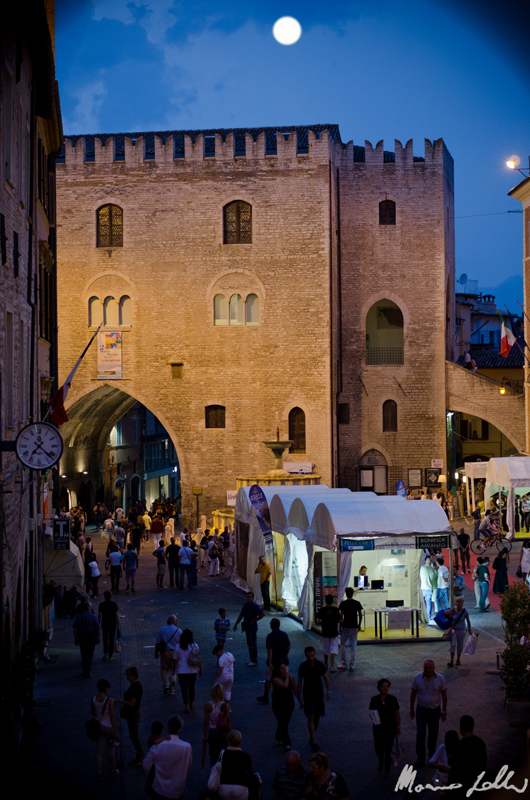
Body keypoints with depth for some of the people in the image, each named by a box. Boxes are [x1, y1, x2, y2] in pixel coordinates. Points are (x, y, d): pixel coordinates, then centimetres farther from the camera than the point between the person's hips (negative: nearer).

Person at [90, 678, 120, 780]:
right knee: (110, 750, 16)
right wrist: (115, 732, -9)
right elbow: (112, 717, -17)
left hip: (98, 726, 3)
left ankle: (98, 774, 15)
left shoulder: (93, 700, -8)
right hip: (108, 727, -3)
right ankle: (113, 771, 32)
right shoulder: (109, 701, -21)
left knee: (99, 751, 12)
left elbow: (93, 714, 4)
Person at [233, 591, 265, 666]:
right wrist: (236, 624, 11)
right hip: (247, 628, 8)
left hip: (252, 628, -8)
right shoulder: (245, 606, 10)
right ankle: (252, 659, 23)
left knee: (253, 644, -3)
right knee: (249, 644, 14)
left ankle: (254, 661, 2)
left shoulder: (254, 606, -15)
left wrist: (255, 620, -14)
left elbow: (263, 614, -20)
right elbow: (241, 616, 17)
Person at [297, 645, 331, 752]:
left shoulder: (320, 665, -4)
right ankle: (314, 742, -11)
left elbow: (326, 678, 4)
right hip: (308, 695, -3)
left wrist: (329, 692, -6)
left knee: (317, 718, 8)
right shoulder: (303, 666, -7)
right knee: (311, 717, -11)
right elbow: (300, 681, 0)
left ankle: (312, 738, 28)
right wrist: (300, 697, -3)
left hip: (319, 694, 3)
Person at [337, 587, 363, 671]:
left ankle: (343, 664, 12)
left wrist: (340, 627, 1)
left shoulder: (343, 603, -8)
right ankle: (352, 665, 4)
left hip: (346, 627, -3)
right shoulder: (357, 603, 0)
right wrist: (359, 625, 16)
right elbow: (360, 615, 3)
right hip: (355, 627, 3)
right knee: (353, 645, 7)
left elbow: (341, 616, -9)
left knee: (343, 644, 12)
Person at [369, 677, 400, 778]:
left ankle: (387, 769, 24)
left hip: (390, 727, -1)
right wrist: (374, 718, -20)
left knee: (388, 748, 4)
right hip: (378, 727, 1)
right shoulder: (374, 700, -6)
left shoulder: (392, 699, -7)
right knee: (378, 747, 7)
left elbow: (397, 714, 0)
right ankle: (381, 762, 40)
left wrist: (399, 727, 2)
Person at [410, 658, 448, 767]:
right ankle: (421, 758, -3)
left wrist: (444, 710, 3)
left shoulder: (440, 678, -9)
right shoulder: (418, 677, -9)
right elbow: (413, 693, 1)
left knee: (433, 734, 13)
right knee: (420, 733, -8)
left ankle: (432, 755, 32)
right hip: (421, 709, -1)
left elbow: (444, 694, 1)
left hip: (435, 710, 1)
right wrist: (412, 709, 3)